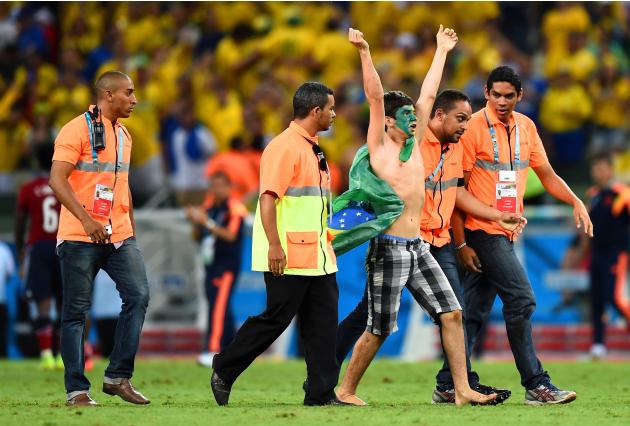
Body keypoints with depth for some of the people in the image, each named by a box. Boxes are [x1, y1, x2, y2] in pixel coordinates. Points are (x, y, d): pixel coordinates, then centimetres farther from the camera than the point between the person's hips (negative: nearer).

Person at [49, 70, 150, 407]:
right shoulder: (77, 130, -9)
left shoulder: (123, 136, 16)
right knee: (76, 312, -1)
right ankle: (76, 389, 4)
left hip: (118, 237, 7)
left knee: (138, 296, -7)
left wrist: (131, 233, 20)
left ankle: (118, 377, 0)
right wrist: (86, 219, -26)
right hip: (79, 239, -7)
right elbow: (57, 180, -17)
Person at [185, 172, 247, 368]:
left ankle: (213, 351, -23)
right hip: (211, 265, 8)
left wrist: (207, 222, -26)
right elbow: (197, 237, 18)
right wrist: (196, 222, -2)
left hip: (227, 266, -8)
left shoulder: (235, 209, -7)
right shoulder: (208, 207, 15)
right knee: (219, 309, 10)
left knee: (218, 308, -16)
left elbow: (230, 235, -20)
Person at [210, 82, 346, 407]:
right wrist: (274, 245, -26)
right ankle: (224, 371, 8)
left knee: (323, 322, 4)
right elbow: (268, 197, -20)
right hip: (287, 258, -9)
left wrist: (326, 241, 24)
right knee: (276, 318, -5)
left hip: (317, 256, 9)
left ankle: (322, 393, 5)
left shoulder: (313, 149, 18)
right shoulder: (284, 147, -13)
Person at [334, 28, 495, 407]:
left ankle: (463, 390, -1)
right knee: (379, 329, -3)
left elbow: (429, 95, 19)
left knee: (451, 312, -2)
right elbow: (375, 96, -12)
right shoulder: (379, 148, -3)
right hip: (389, 248, -7)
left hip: (417, 247, 7)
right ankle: (346, 390, 11)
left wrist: (442, 51, 26)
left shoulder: (414, 144, 14)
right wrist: (365, 53, -22)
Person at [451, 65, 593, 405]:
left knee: (475, 310, 9)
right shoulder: (473, 128, -10)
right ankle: (536, 384, -8)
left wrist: (576, 202, 0)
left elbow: (546, 174, 17)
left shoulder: (526, 127, 10)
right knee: (521, 299, -12)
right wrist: (461, 243, -13)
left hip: (506, 232, 7)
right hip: (482, 230, -7)